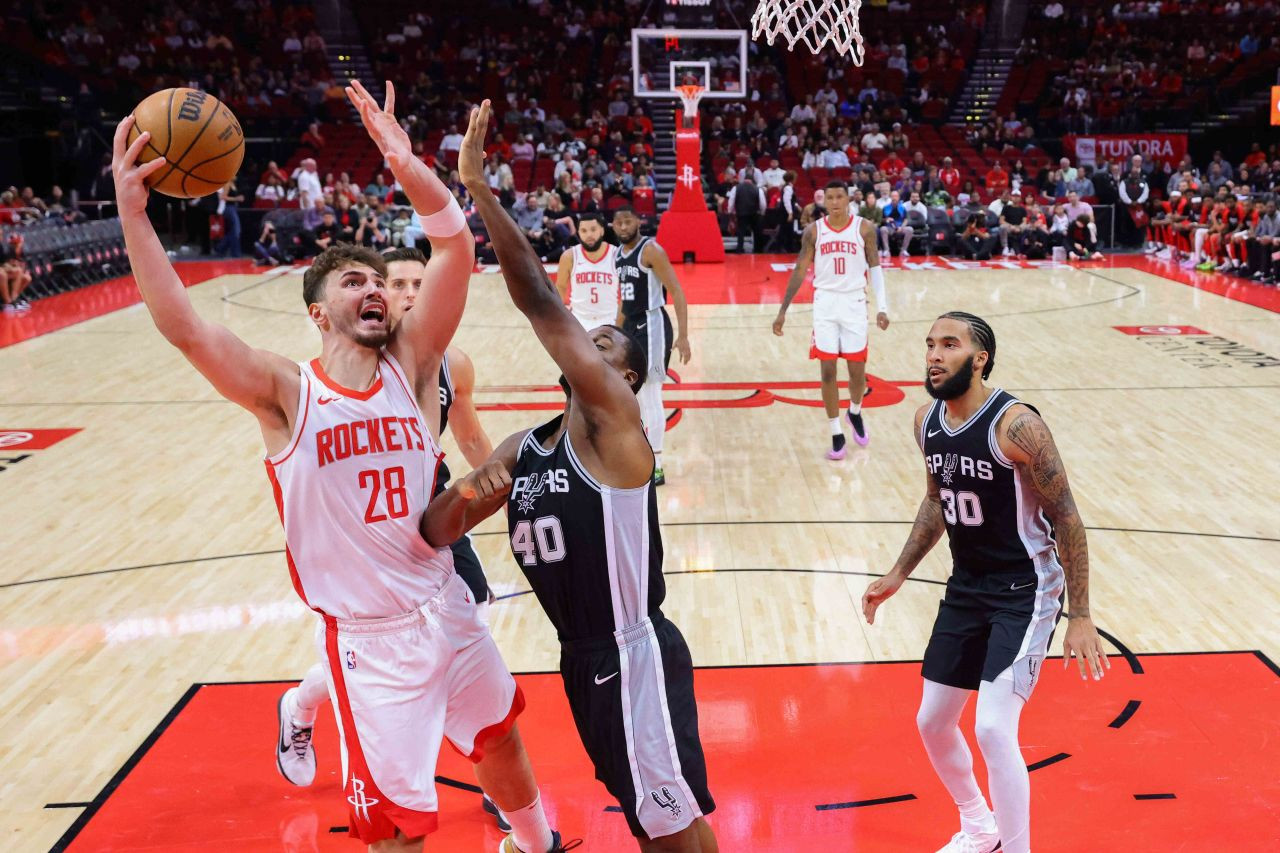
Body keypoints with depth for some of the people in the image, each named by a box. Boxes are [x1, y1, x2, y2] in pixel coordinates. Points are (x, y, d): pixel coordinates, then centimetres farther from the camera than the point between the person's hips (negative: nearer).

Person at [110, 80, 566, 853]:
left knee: (501, 741, 25)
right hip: (366, 637, -3)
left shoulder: (410, 366, -4)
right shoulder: (287, 393, -10)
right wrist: (132, 212, -32)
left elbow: (458, 248, -16)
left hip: (448, 608, 4)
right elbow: (183, 327, -26)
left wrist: (408, 167, -29)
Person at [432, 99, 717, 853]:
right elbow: (436, 535, 10)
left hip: (634, 653, -8)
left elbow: (542, 303, -22)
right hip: (581, 657, 8)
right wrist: (466, 495, -13)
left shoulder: (616, 419, -12)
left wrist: (478, 187, -20)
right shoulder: (522, 450, 9)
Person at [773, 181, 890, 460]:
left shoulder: (864, 228, -3)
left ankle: (855, 412, 36)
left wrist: (882, 307, -6)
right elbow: (800, 271, 3)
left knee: (857, 369, 5)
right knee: (827, 371, -1)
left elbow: (875, 267, 3)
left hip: (854, 303, 0)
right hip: (825, 303, 0)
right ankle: (836, 434, 10)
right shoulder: (813, 231, -2)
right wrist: (783, 311, 0)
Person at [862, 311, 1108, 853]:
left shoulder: (1016, 425, -22)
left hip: (1026, 591, -7)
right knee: (933, 723, 13)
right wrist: (899, 574, 17)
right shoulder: (926, 422, -1)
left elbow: (1067, 519, -16)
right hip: (965, 588, 7)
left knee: (993, 728, -19)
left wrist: (1080, 616, -16)